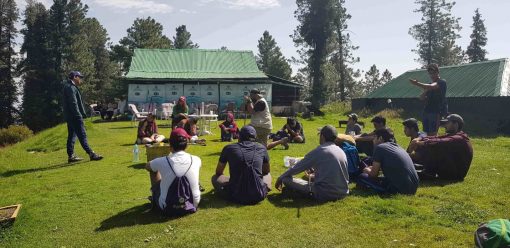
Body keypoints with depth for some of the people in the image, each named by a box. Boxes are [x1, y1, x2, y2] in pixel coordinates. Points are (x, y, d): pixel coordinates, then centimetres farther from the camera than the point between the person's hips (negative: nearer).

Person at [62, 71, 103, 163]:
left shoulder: (70, 86, 19)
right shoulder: (71, 87, -13)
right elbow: (73, 103, -20)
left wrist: (82, 113, 16)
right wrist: (79, 115, -20)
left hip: (70, 117, 11)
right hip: (74, 116, -11)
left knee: (72, 136, 12)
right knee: (82, 135, -9)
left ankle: (71, 156, 16)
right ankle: (91, 154, -8)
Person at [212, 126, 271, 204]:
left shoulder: (229, 148, 4)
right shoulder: (262, 148, 6)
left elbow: (218, 172, 17)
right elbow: (266, 171, 22)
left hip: (236, 196, -2)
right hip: (258, 196, 2)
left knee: (215, 178, 23)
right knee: (267, 175, 32)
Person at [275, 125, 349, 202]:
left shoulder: (319, 151, -12)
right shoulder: (341, 151, 6)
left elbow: (296, 168, -3)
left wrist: (280, 178, 11)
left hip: (325, 194, -7)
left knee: (287, 179, -5)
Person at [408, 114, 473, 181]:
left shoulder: (459, 139, -16)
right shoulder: (452, 136, 15)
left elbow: (441, 143, -32)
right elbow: (436, 138, 3)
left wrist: (422, 143, -32)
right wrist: (420, 139, -14)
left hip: (454, 174, -10)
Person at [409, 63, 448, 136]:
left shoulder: (442, 82, -3)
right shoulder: (430, 84, 21)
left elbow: (431, 87, -24)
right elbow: (421, 98, 17)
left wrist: (417, 83, -28)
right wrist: (425, 92, -4)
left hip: (437, 112, -8)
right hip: (427, 111, 8)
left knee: (433, 134, -14)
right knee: (427, 134, 7)